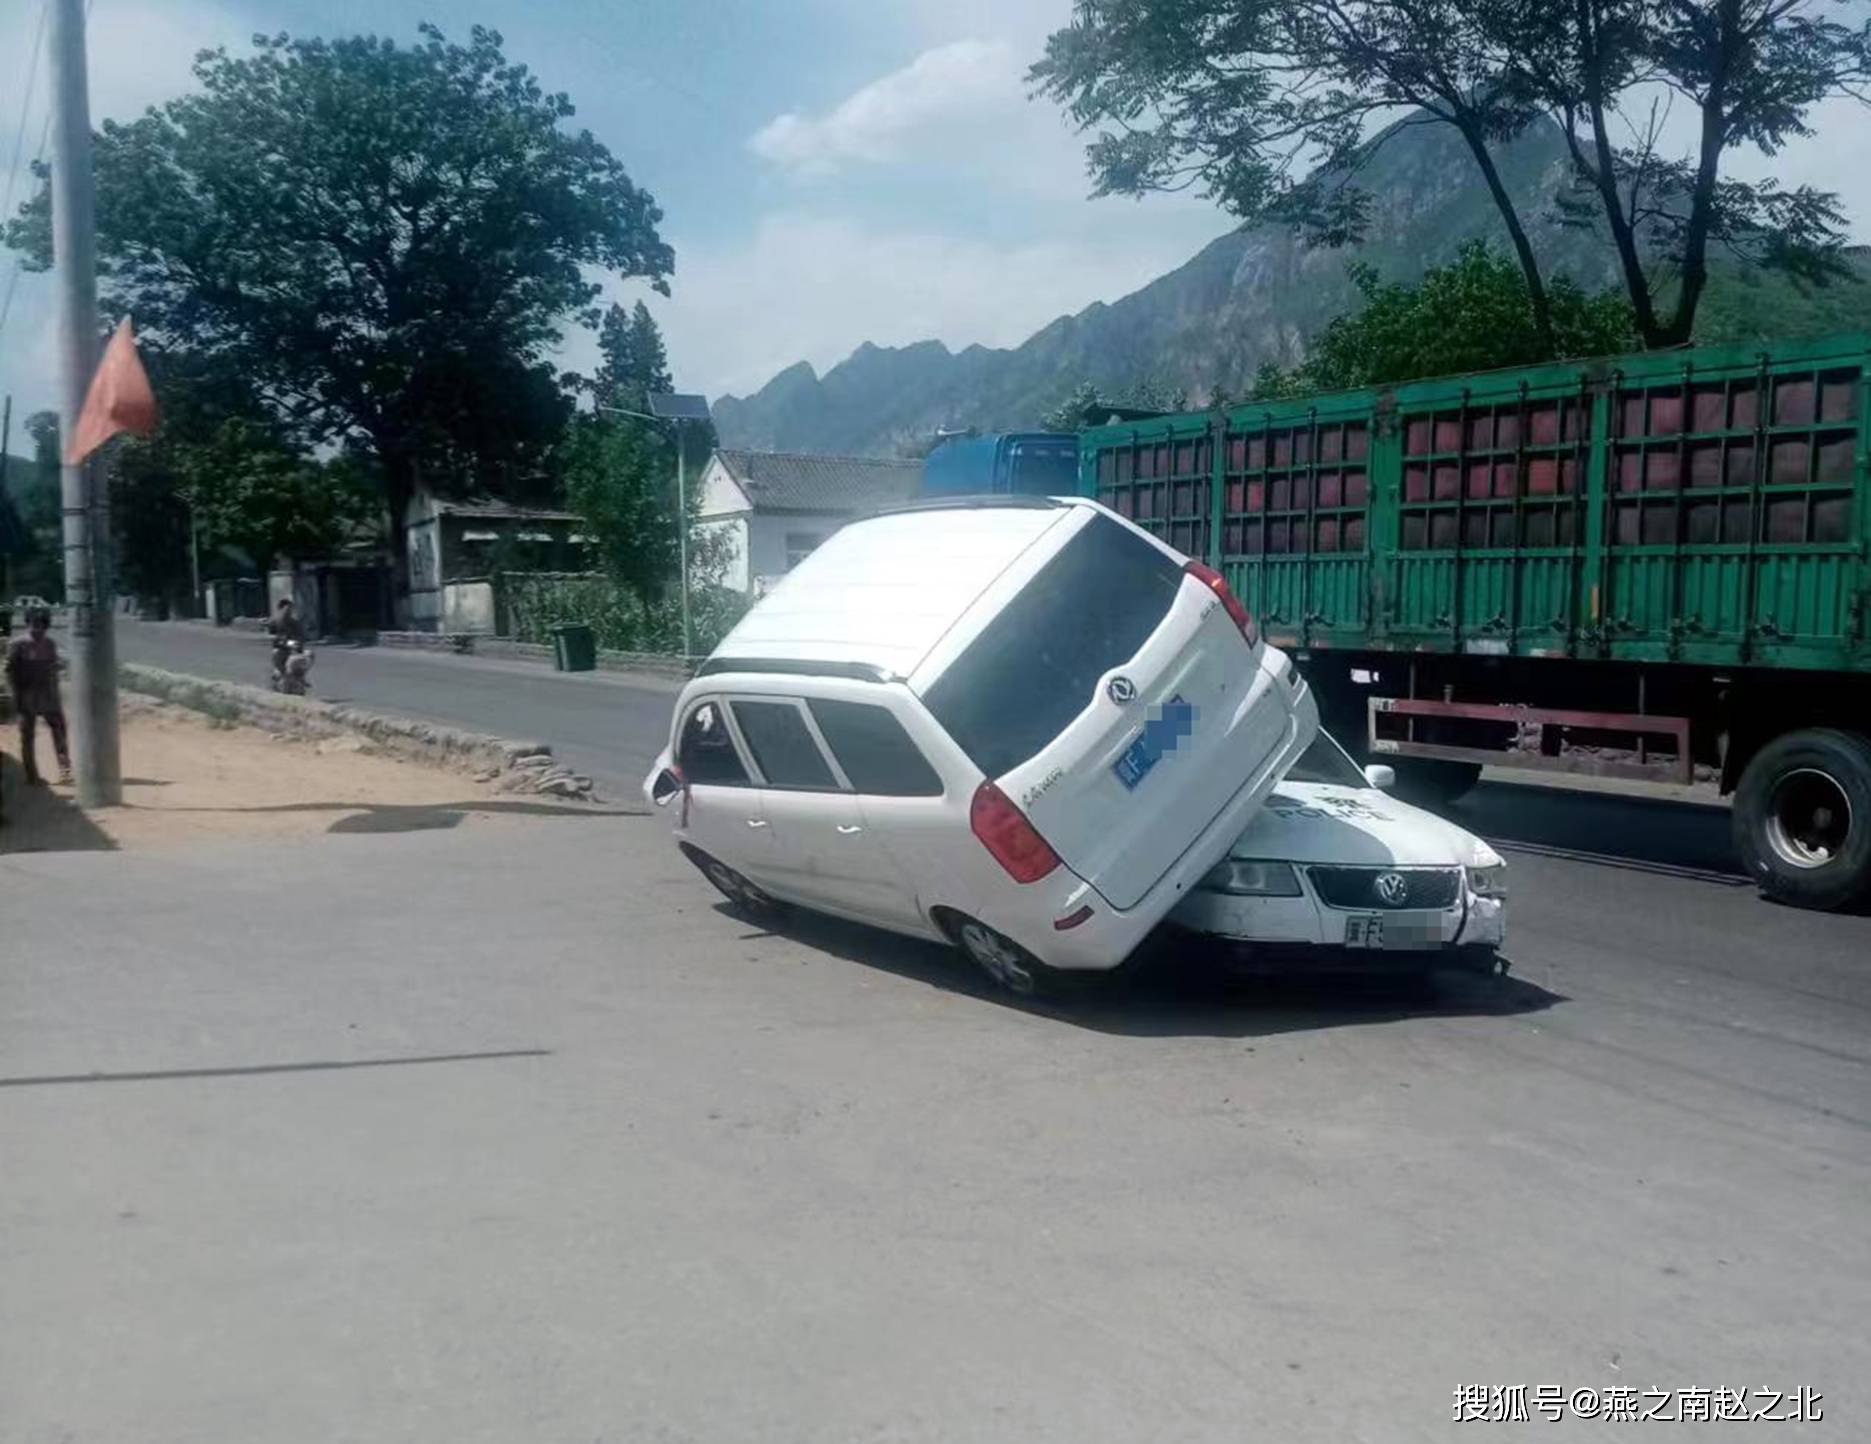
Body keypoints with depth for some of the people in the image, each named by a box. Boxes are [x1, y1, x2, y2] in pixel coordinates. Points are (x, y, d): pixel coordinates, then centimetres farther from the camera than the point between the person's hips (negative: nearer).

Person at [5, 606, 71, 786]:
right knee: (28, 735, 4)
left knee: (59, 729, -1)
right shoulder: (18, 645, -6)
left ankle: (65, 771, 0)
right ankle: (32, 775, 11)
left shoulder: (50, 644, 8)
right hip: (28, 697, -4)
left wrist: (55, 693, 11)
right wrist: (17, 695, -11)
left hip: (49, 696, 4)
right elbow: (10, 671, -6)